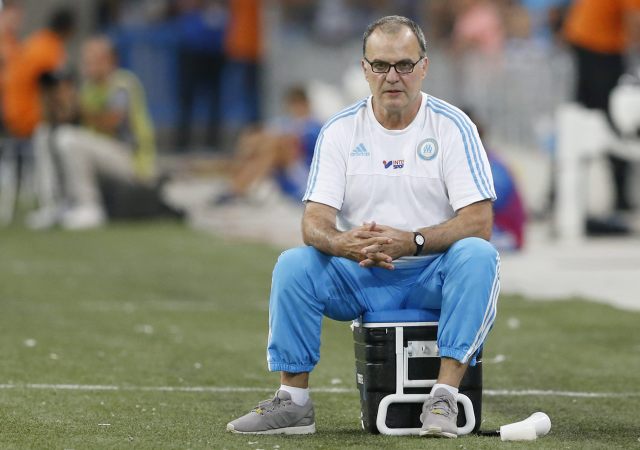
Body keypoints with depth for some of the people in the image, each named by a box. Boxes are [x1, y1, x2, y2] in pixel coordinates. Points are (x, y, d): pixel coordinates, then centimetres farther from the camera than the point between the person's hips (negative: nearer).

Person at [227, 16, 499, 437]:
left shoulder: (452, 126, -6)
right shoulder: (340, 131, 0)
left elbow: (479, 222, -14)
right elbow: (314, 223, -7)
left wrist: (412, 241, -30)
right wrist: (344, 243, -32)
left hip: (435, 275, -2)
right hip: (361, 278, 2)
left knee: (479, 255, -33)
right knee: (293, 264, -24)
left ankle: (444, 397, -35)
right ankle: (293, 401, -17)